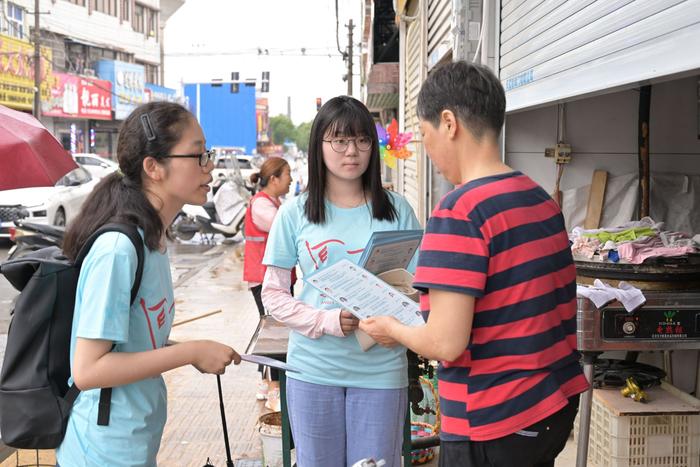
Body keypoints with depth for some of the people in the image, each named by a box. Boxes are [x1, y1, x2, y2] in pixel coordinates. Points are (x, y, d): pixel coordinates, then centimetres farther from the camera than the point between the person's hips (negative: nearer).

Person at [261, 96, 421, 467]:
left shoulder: (396, 209, 0)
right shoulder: (295, 213, -1)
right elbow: (273, 293, 1)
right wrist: (326, 321, -15)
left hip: (381, 370, 0)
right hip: (312, 368, 0)